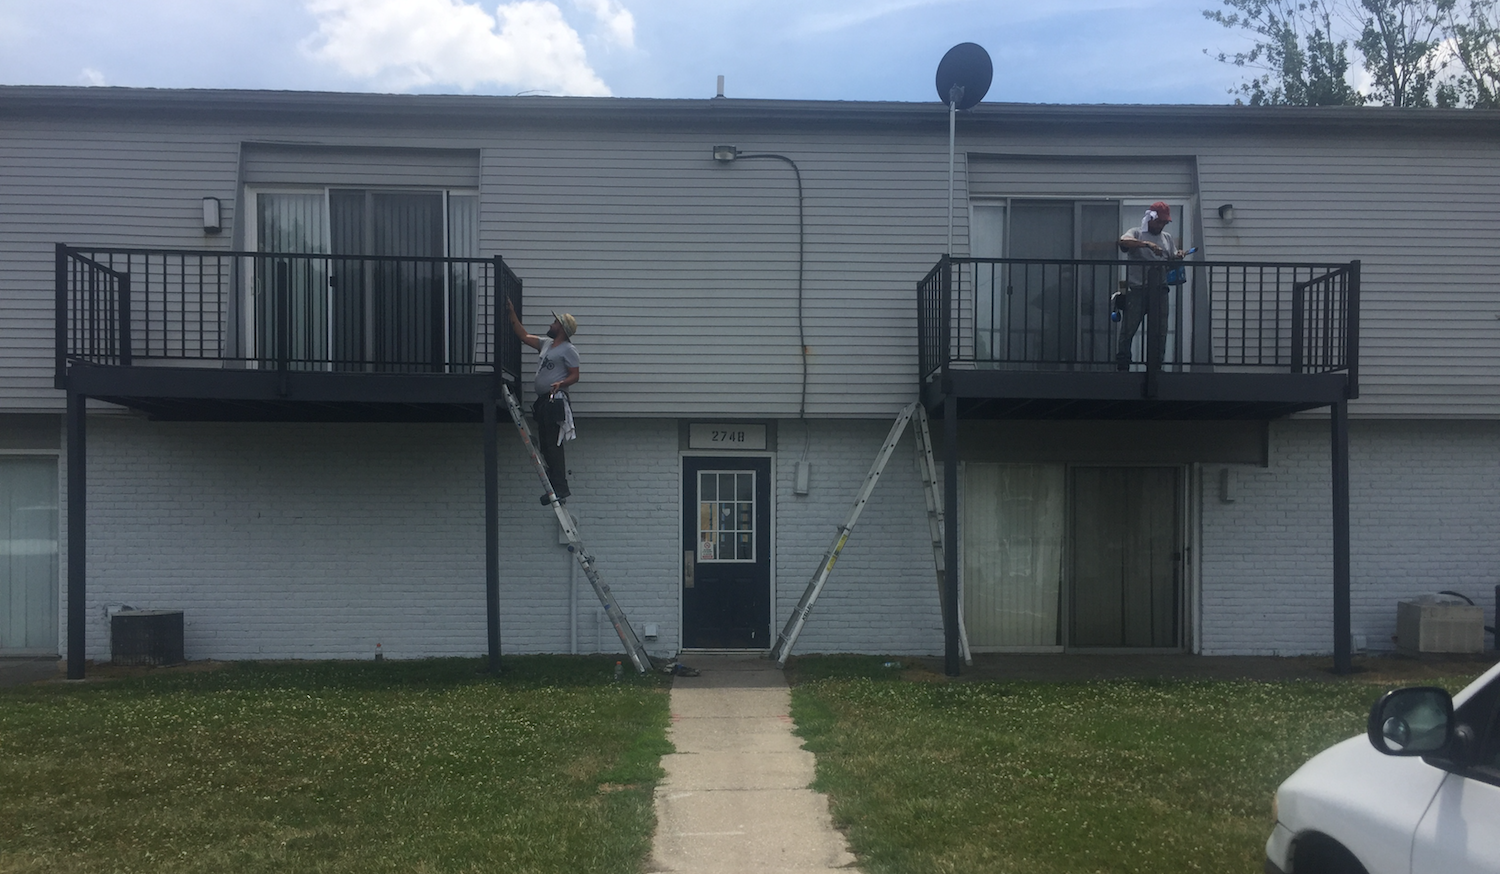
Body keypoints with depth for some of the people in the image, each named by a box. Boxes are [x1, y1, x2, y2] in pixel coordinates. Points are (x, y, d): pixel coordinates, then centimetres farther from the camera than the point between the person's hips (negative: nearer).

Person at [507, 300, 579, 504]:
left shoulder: (568, 349, -6)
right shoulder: (546, 343, 20)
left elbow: (574, 376, -9)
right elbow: (524, 336, 23)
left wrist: (561, 383, -28)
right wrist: (512, 313, 21)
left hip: (555, 401, -10)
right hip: (542, 401, 10)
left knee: (553, 446, -14)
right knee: (545, 447, 10)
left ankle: (560, 490, -15)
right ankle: (555, 487, 14)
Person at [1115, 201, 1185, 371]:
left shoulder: (1167, 238, 20)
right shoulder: (1136, 233, 6)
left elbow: (1173, 262, 21)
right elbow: (1123, 241, -17)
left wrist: (1178, 258, -3)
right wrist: (1147, 244, -29)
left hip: (1159, 290, 4)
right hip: (1136, 289, -4)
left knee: (1159, 332, 2)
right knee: (1128, 329, -5)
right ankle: (1122, 366, 1)